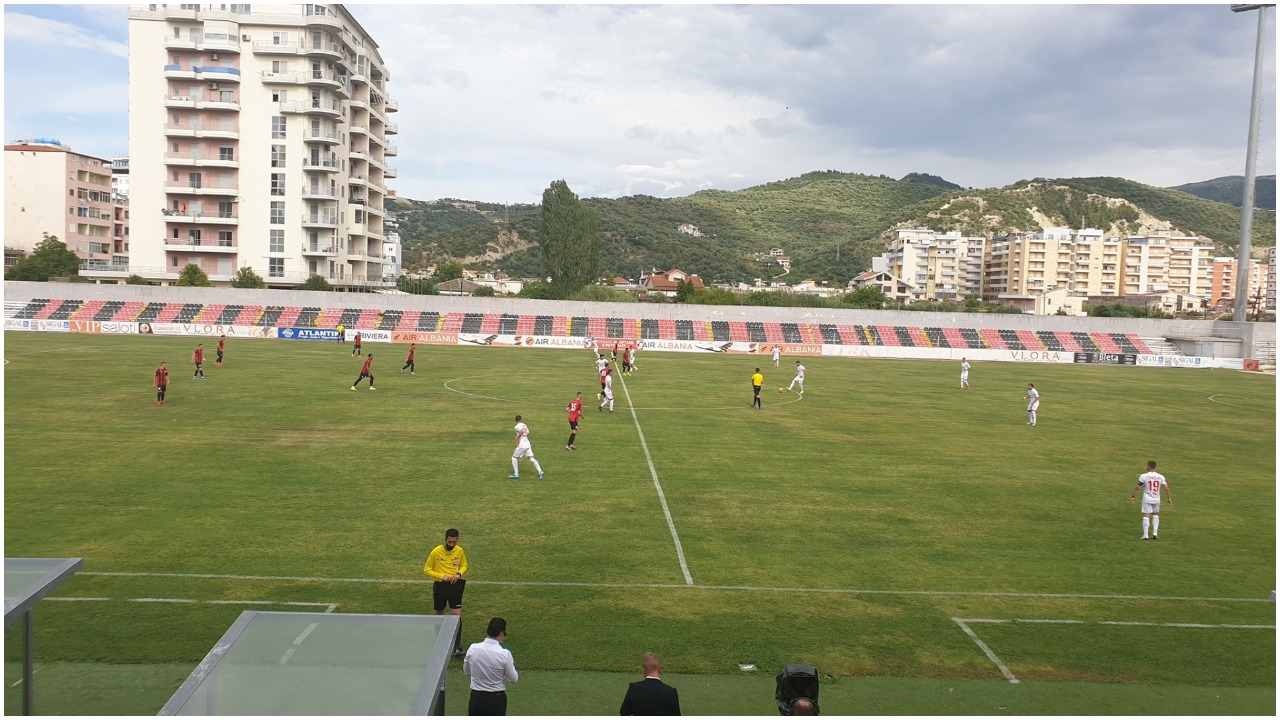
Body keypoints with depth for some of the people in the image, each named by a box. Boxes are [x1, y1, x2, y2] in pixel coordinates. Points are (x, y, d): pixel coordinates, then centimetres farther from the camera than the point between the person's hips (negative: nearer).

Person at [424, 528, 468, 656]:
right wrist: (442, 576, -19)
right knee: (439, 614, 16)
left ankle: (457, 646, -5)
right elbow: (426, 570, -7)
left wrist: (459, 573, -9)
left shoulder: (460, 551, -4)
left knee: (457, 615, -8)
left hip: (454, 586, 1)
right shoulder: (436, 552, -13)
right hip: (440, 586, -1)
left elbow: (464, 565, 13)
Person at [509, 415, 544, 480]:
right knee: (531, 458, 3)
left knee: (514, 458, 11)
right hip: (528, 444, 6)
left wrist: (517, 437, -16)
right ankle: (540, 472, -11)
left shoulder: (517, 426, -8)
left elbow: (522, 431, -26)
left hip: (521, 445, -6)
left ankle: (516, 474, 10)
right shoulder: (524, 425, 13)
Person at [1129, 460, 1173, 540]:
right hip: (1157, 499, 3)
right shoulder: (1161, 477, 0)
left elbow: (1137, 488, -6)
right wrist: (1170, 498, 8)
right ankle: (1155, 533, 14)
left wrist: (1132, 497, 3)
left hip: (1147, 499, -3)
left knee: (1146, 516, -1)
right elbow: (1167, 489, -1)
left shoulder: (1144, 476, -9)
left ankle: (1145, 535, -5)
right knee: (1156, 515, 21)